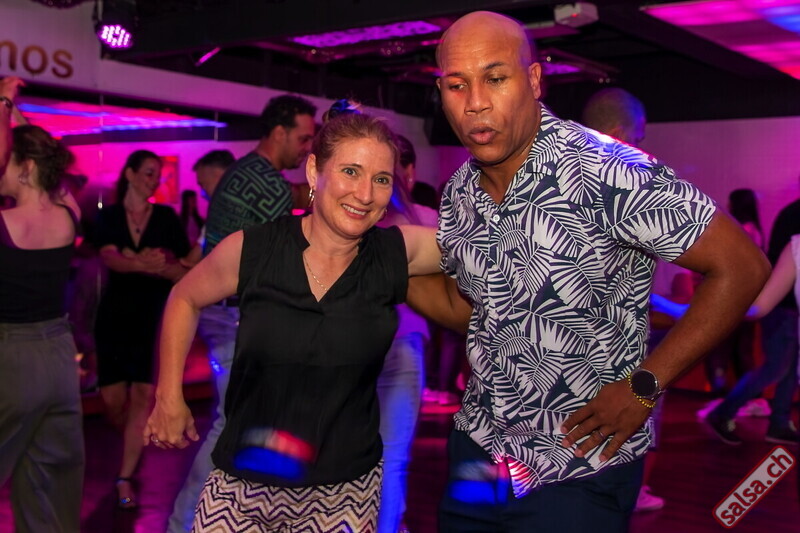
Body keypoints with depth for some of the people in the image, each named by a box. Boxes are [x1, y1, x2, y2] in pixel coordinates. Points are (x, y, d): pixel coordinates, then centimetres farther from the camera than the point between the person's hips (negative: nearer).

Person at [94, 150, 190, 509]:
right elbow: (110, 259, -17)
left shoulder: (167, 217, 1)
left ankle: (125, 478, -4)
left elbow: (187, 271, -2)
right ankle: (136, 447, 34)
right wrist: (144, 263, -38)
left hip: (155, 314, -1)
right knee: (112, 397, 2)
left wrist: (159, 265, -23)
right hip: (115, 313, 2)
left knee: (144, 392, -12)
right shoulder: (108, 216, 3)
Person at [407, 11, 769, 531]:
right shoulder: (459, 195, 0)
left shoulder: (604, 171, -22)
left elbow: (741, 266, -19)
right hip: (478, 447, 6)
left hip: (581, 469, -6)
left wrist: (643, 387, -18)